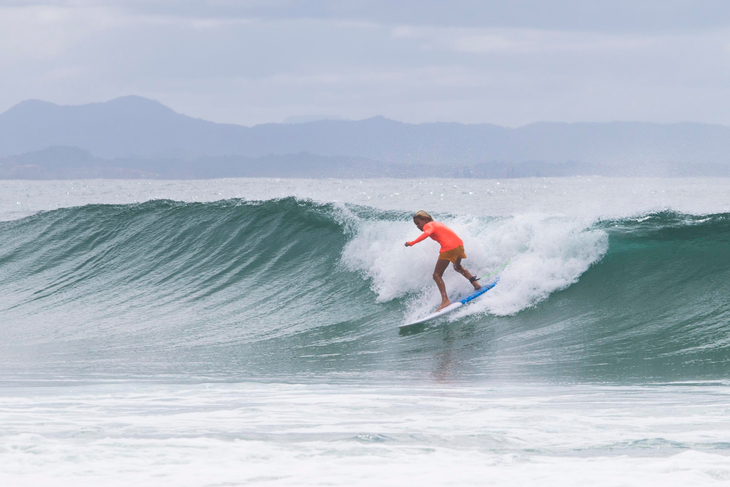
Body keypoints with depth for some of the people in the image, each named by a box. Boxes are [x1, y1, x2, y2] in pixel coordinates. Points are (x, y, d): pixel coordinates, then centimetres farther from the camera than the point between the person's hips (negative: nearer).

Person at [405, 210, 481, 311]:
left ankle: (445, 300, -15)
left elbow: (427, 233, -20)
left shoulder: (428, 225, 3)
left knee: (437, 275, -3)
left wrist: (412, 243, -27)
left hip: (449, 248, -9)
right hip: (459, 243, 9)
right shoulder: (437, 223, 26)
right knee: (457, 267, 37)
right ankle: (475, 282, 30)